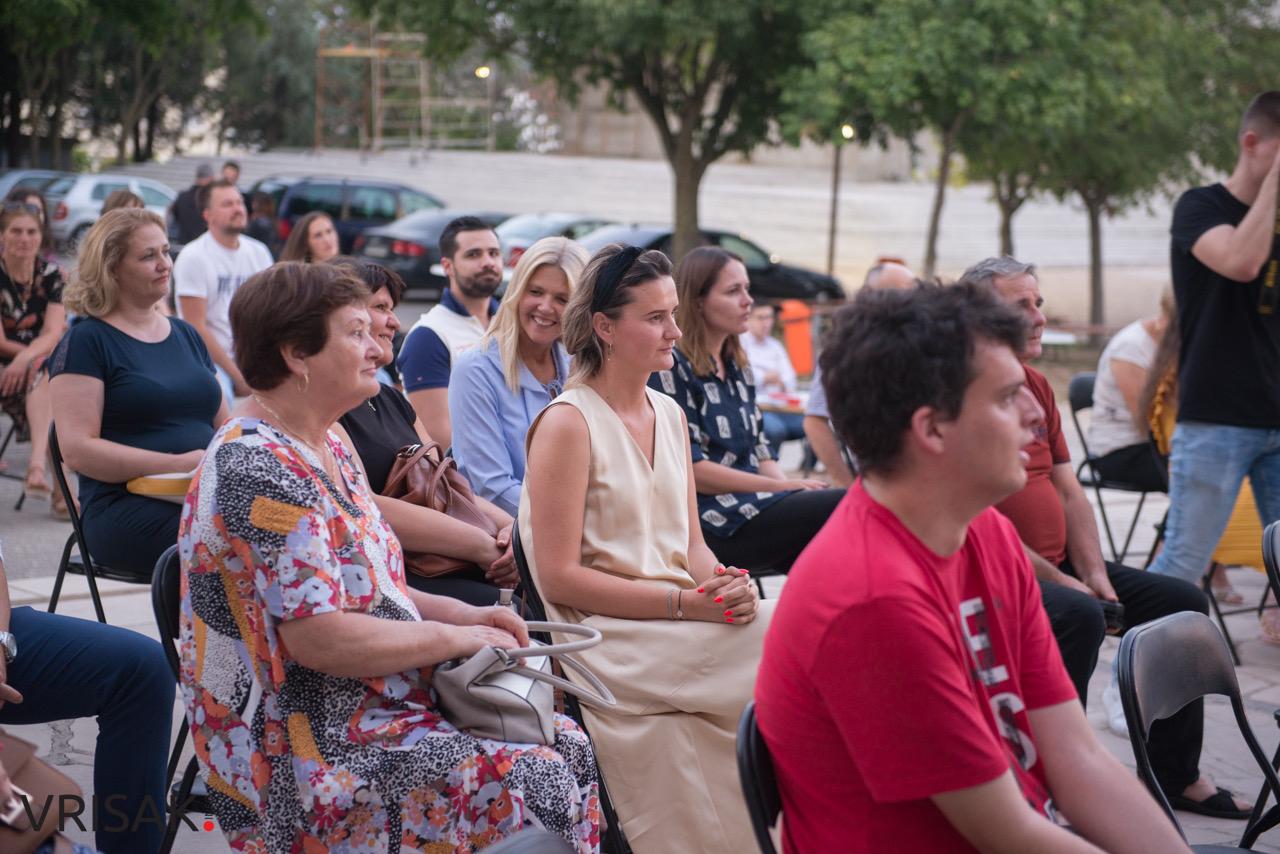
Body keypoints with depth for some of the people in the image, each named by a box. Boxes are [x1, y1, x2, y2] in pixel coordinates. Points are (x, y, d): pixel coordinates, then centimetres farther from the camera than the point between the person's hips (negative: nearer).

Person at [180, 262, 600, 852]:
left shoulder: (324, 447, 12)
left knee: (567, 745, 0)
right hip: (304, 747, -10)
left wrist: (460, 613, 6)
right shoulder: (258, 470, -20)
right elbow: (320, 637, -25)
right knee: (537, 786, -19)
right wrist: (454, 637, -14)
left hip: (370, 706, 10)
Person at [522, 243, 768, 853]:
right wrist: (685, 604, -19)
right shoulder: (568, 423, -9)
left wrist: (728, 586, -8)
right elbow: (559, 577, -13)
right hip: (608, 637, -7)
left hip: (679, 622, 7)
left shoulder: (669, 415, 15)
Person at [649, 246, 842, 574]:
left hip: (756, 504, 8)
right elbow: (690, 469, -13)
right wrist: (788, 487, -14)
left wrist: (794, 488, -2)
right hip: (710, 520, -8)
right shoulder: (671, 367, -5)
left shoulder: (737, 368, 21)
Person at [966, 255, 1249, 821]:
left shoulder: (1036, 386, 15)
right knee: (1077, 616, -36)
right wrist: (1056, 580, -18)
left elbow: (1069, 493, 15)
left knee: (1183, 602, 5)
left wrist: (1094, 573, 0)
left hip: (1056, 566, 10)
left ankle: (1175, 777, 13)